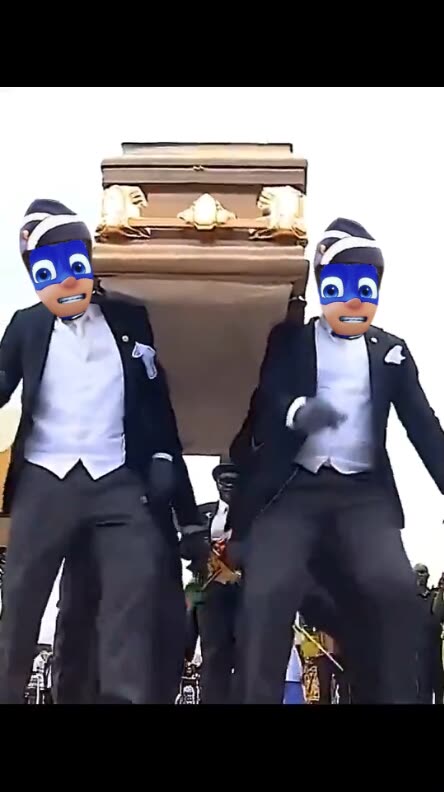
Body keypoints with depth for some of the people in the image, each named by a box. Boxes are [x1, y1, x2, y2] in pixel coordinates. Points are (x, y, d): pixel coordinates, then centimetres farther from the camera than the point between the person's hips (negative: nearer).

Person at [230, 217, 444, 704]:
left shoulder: (391, 352, 18)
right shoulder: (288, 341, 12)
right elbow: (261, 402, -3)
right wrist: (296, 411, -26)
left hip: (364, 492, 1)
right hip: (293, 488, -1)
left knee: (395, 588, -21)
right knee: (268, 593, -20)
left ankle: (395, 697, -5)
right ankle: (258, 697, -10)